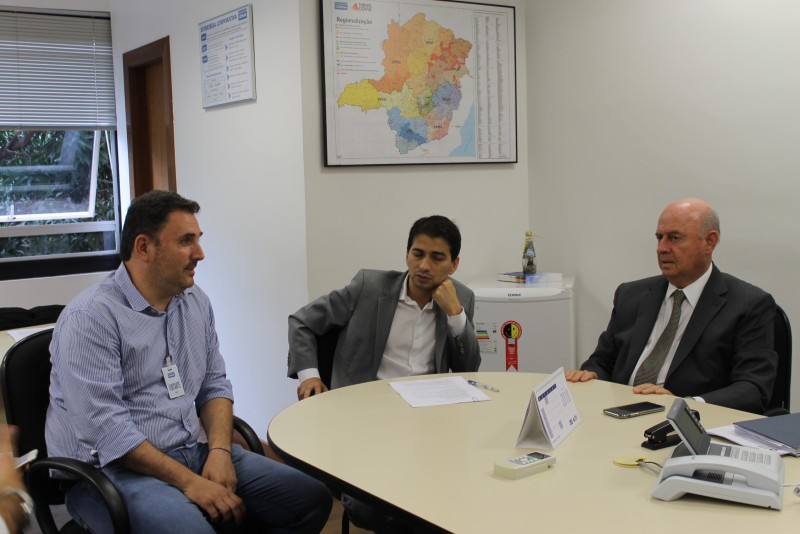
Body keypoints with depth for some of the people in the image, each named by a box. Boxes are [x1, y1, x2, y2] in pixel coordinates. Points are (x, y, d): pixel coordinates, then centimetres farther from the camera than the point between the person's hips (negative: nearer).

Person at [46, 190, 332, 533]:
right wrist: (188, 481, -21)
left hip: (192, 453, 7)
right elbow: (104, 427, -19)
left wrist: (220, 451, -5)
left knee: (311, 498, -5)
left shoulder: (196, 302, 10)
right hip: (113, 468, -7)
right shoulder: (90, 317, -13)